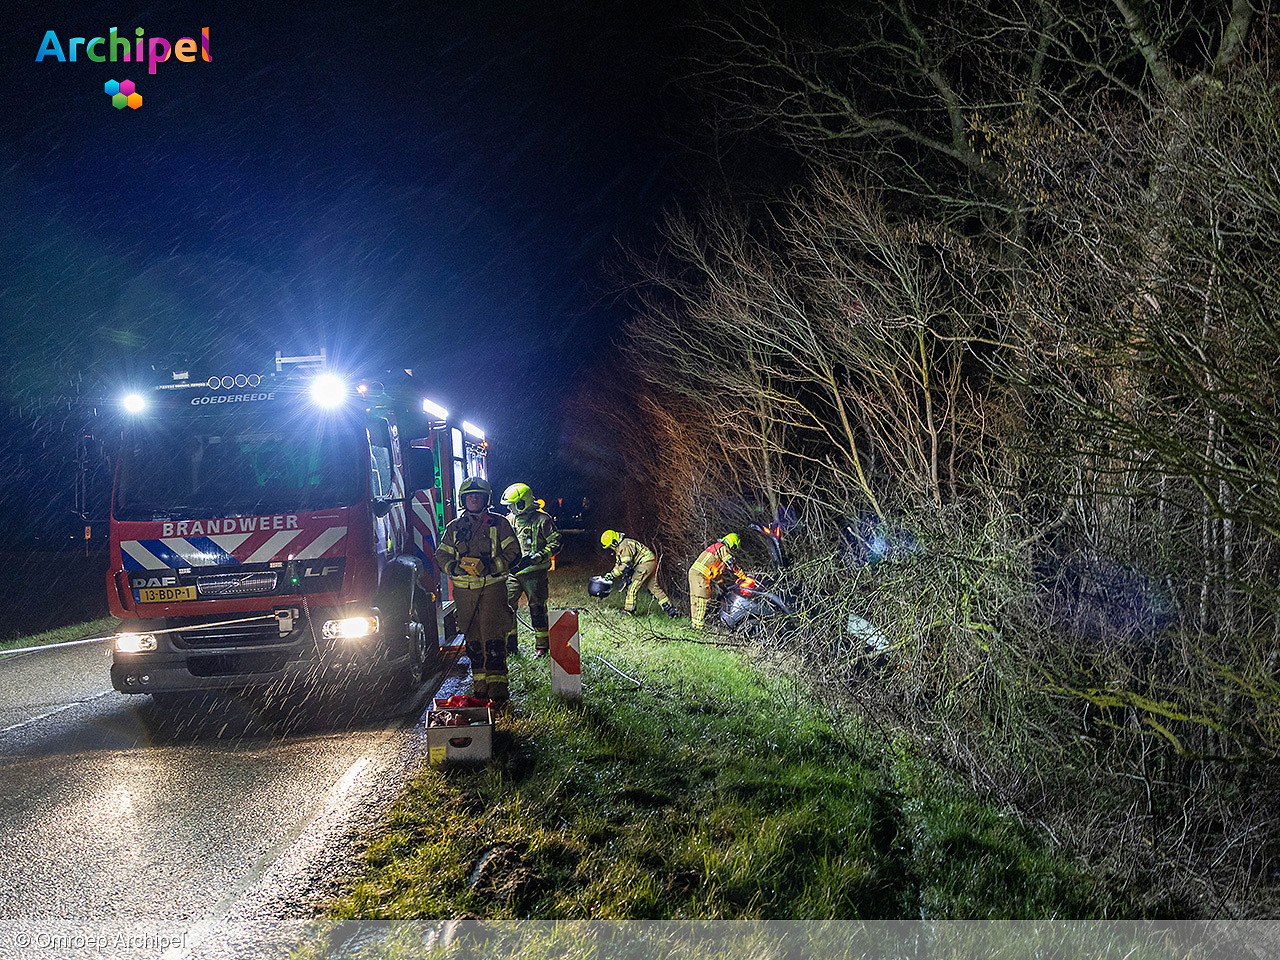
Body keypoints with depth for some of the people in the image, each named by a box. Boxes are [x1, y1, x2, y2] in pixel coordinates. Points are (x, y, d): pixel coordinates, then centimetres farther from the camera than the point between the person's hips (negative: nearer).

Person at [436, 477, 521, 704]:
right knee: (473, 640, 7)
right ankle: (480, 686, 17)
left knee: (493, 637, -12)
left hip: (492, 587, -4)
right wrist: (455, 568, -8)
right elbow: (442, 555, 13)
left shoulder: (498, 523, 4)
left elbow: (512, 553, 0)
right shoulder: (454, 527, 13)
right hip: (464, 591, 4)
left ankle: (497, 689, -12)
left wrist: (491, 566, -15)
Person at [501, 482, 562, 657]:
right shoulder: (509, 520, 11)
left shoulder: (542, 519, -7)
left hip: (534, 573, -5)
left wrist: (537, 557, -18)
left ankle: (542, 646, 14)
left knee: (537, 609, 2)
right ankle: (510, 645, 15)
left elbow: (556, 543, -8)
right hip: (512, 573, 5)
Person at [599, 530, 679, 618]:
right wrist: (610, 573, 7)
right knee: (654, 587, 10)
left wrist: (613, 575, -18)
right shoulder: (619, 547, 14)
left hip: (646, 563, -11)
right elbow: (619, 564, 21)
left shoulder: (624, 546, -20)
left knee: (632, 587, -9)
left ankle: (629, 610, -3)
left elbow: (626, 565, -25)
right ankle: (671, 610, 11)